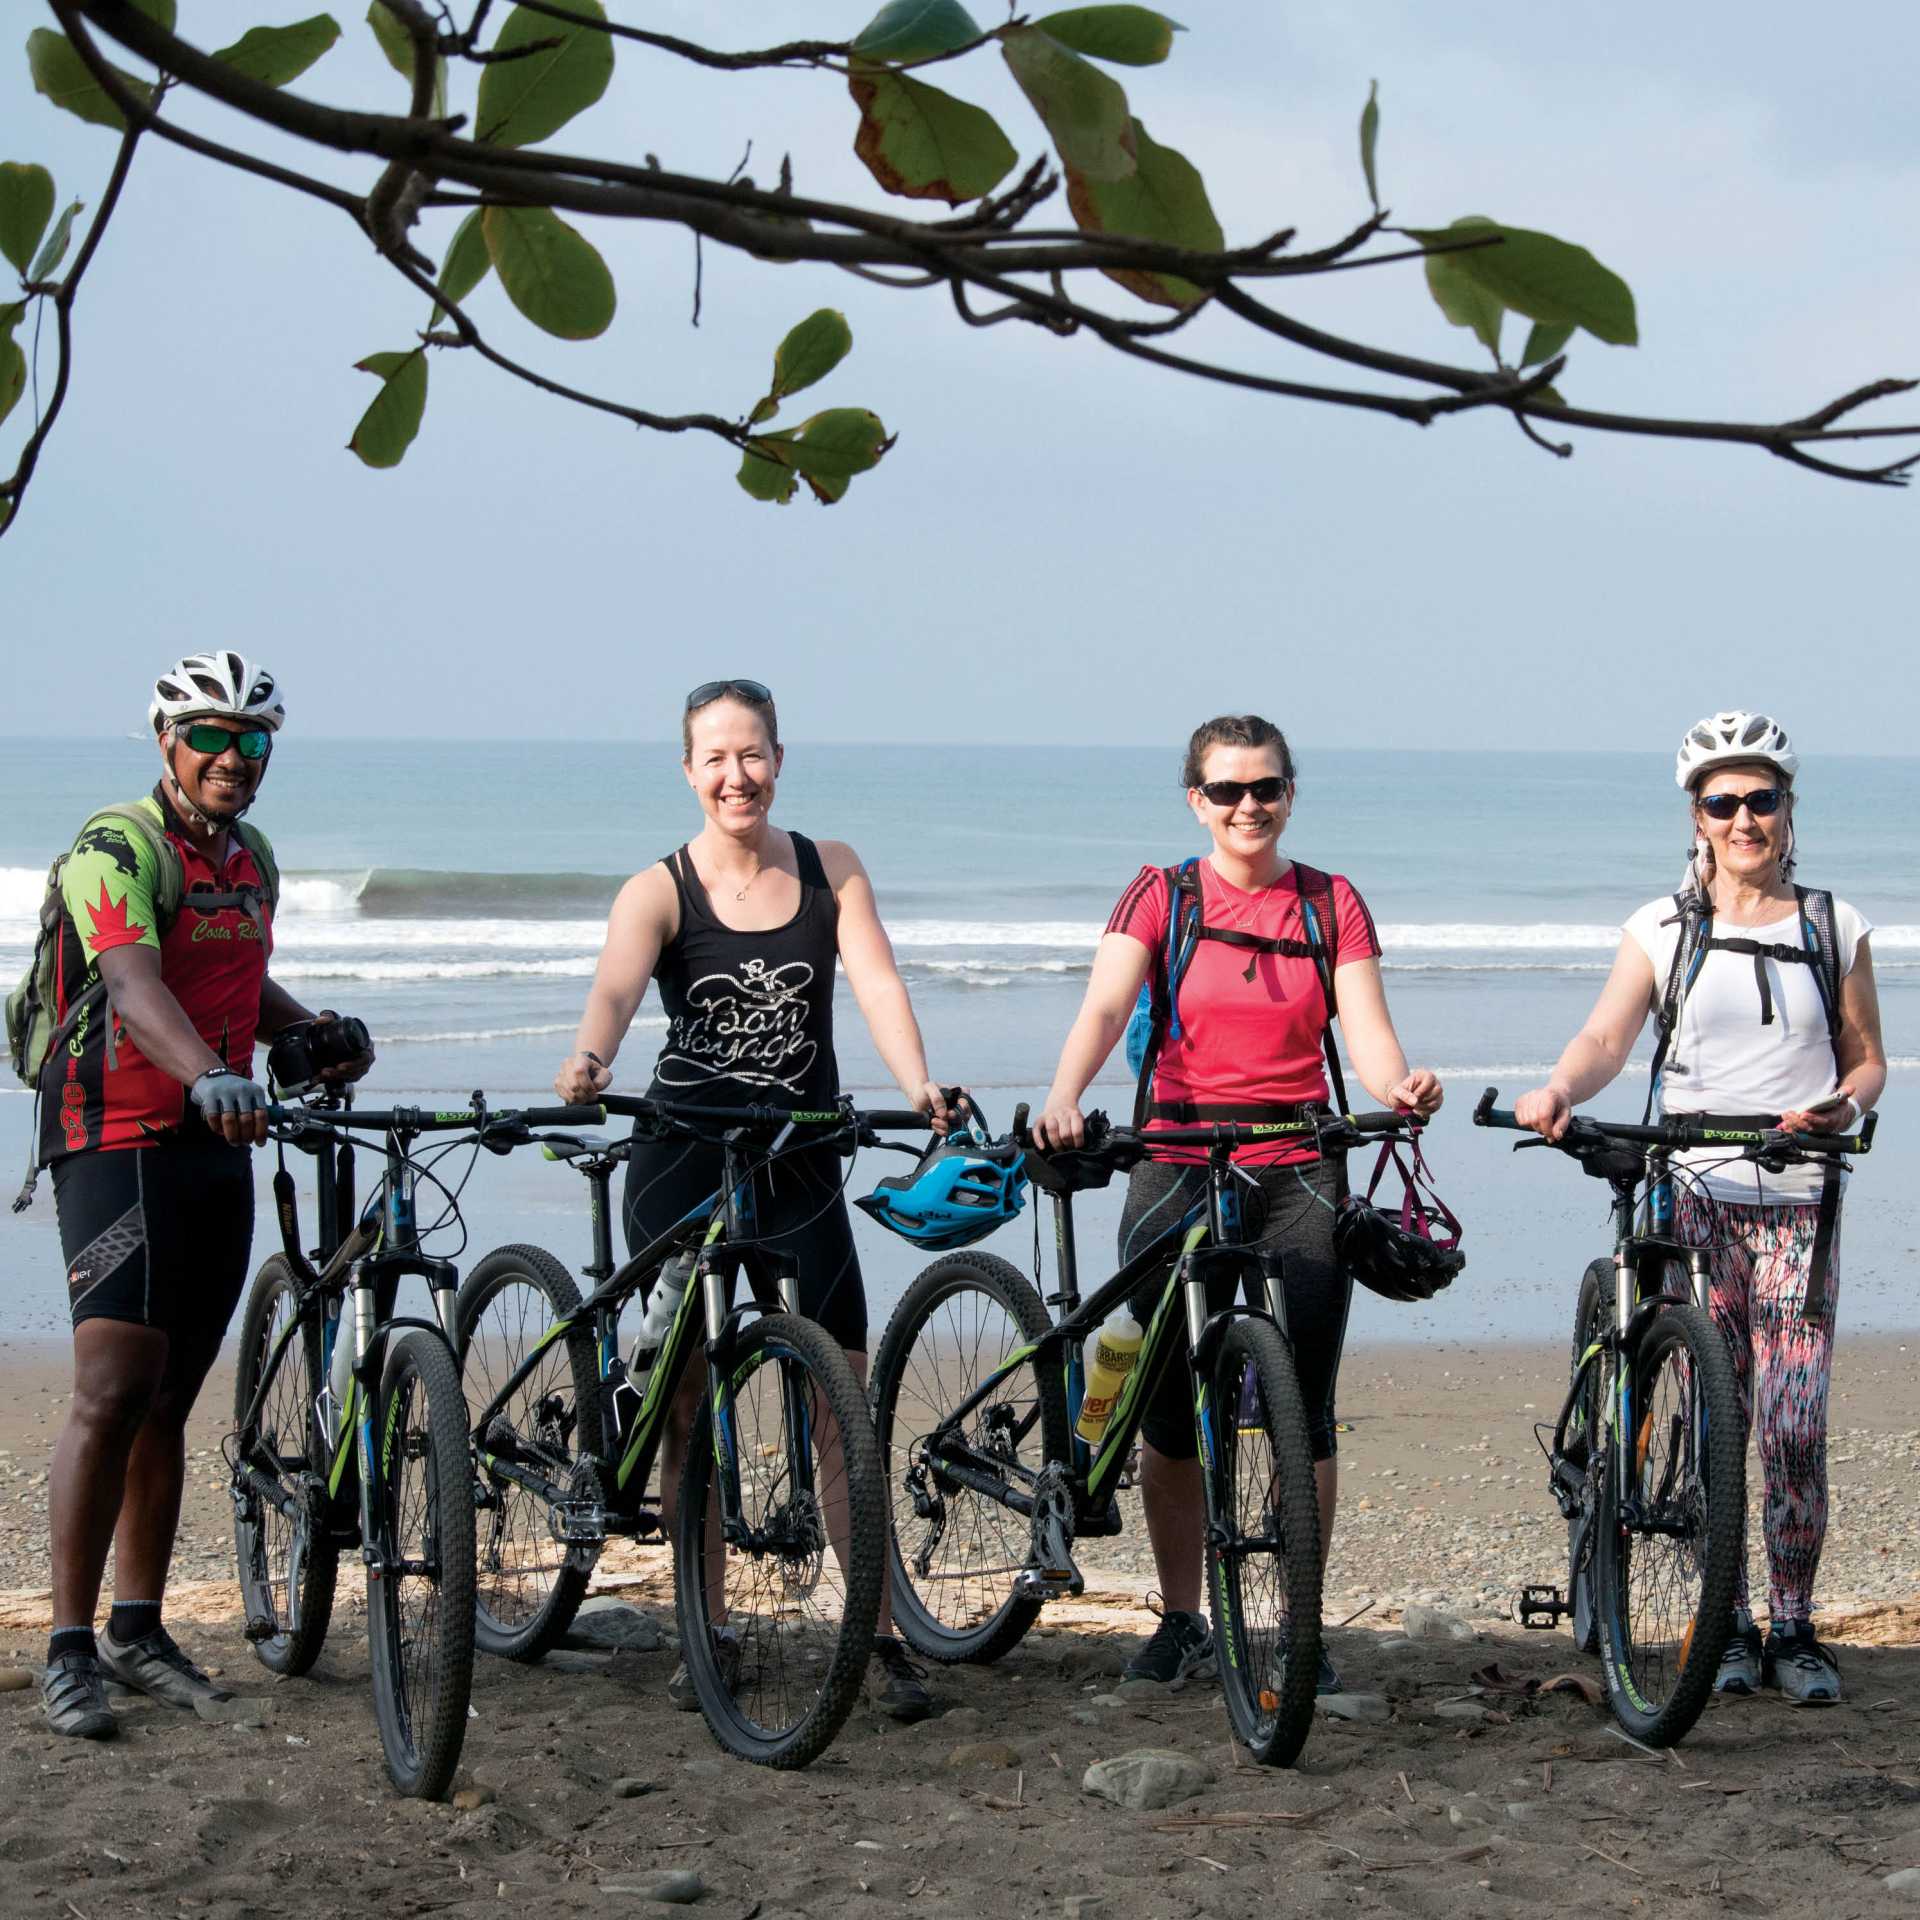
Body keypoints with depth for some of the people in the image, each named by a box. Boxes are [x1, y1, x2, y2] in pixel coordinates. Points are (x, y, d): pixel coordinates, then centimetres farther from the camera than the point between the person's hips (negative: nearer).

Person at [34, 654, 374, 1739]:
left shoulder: (253, 859, 13)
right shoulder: (118, 849, -13)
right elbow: (135, 986, -30)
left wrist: (318, 1030, 11)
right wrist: (208, 1074, -47)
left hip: (218, 1148, 7)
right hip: (118, 1140, -7)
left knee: (169, 1402, 11)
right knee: (115, 1390, -14)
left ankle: (139, 1629, 18)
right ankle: (70, 1650, -11)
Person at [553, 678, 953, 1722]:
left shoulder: (831, 871, 3)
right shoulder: (660, 889, -5)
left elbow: (876, 982, -10)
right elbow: (616, 984, -23)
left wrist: (918, 1088, -28)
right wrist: (590, 1058, -46)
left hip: (800, 1165, 1)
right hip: (681, 1164, -1)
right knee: (687, 1403, 3)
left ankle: (880, 1634, 1)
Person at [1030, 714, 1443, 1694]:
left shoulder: (1333, 905, 6)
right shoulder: (1160, 895, 3)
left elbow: (1366, 1027, -5)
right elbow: (1105, 1006, -12)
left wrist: (1400, 1088, -28)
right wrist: (1062, 1099, -32)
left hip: (1299, 1173, 0)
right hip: (1177, 1167, 0)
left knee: (1304, 1408, -4)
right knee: (1173, 1409, 3)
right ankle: (1180, 1621, 18)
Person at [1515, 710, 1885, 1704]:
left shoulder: (1835, 929, 9)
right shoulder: (1662, 929, 5)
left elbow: (1867, 1058, 13)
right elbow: (1607, 1034, -8)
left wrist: (1845, 1107, -10)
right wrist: (1558, 1090, -29)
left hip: (1797, 1202, 0)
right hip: (1693, 1196, 0)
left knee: (1794, 1428, -7)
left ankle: (1793, 1628, 7)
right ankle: (1729, 1626, 12)